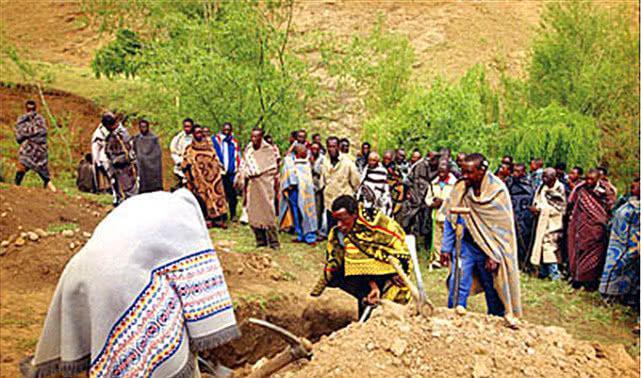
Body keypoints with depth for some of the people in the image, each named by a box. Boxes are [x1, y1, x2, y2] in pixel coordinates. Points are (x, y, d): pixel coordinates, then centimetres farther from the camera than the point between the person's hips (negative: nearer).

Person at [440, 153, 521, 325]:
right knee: (457, 285, -9)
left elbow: (503, 227, -9)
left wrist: (495, 255, -14)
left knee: (494, 291, 10)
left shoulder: (498, 191, -11)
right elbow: (450, 220, 4)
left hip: (489, 247, -1)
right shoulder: (460, 188, -4)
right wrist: (446, 248, 2)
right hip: (465, 245, 1)